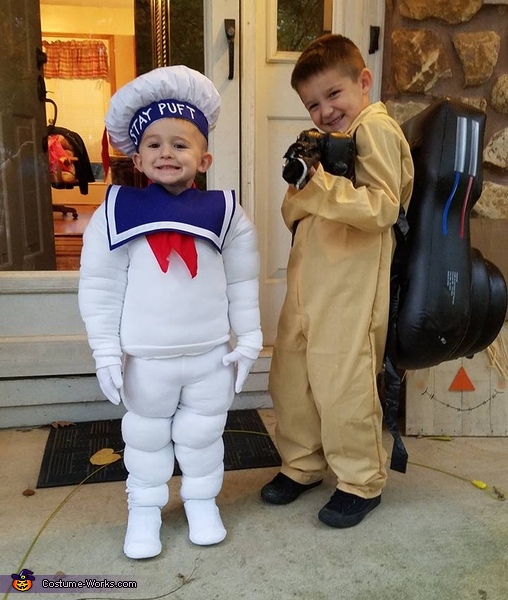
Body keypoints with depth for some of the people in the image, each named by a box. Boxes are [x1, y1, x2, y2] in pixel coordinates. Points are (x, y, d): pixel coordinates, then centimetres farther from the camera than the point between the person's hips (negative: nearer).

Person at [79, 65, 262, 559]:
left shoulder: (224, 211, -4)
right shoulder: (117, 211, -8)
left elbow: (242, 284, 2)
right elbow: (98, 286, -5)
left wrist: (247, 341, 2)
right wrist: (107, 351, -7)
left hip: (211, 354, 1)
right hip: (145, 357, 0)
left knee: (202, 434, 17)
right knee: (146, 436, 17)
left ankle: (202, 500, 40)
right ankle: (144, 508, 38)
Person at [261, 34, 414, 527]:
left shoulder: (375, 127, -8)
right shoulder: (330, 136, 20)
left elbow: (383, 207, -20)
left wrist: (321, 186, -26)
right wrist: (298, 187, 5)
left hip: (350, 287, -9)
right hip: (307, 279, 9)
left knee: (342, 385, -2)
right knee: (288, 378, 14)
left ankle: (361, 482, 19)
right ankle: (301, 465, 32)